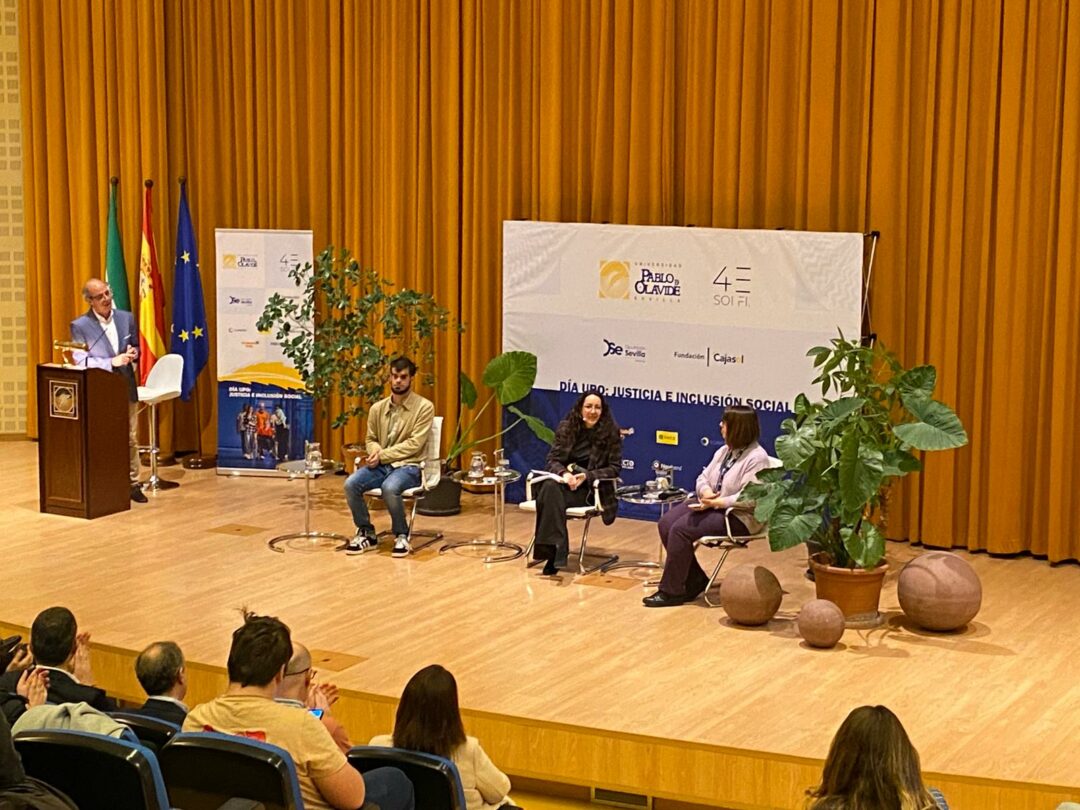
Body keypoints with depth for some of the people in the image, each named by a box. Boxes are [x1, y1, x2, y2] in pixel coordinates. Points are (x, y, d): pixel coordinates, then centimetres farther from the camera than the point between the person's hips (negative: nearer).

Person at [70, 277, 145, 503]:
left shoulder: (126, 318, 5)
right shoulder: (80, 326, -8)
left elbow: (136, 348, 15)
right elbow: (81, 362, -13)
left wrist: (133, 354, -10)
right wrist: (113, 362, -22)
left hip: (126, 388, 4)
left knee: (131, 439, 8)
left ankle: (132, 484, 18)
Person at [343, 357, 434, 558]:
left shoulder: (424, 407, -5)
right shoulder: (377, 408, 10)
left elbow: (414, 444, -12)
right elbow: (370, 439, 19)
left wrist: (382, 455, -15)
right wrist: (375, 450, -7)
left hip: (408, 466, -5)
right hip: (381, 465, 5)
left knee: (389, 488, -38)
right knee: (351, 484, -24)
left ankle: (401, 536, -13)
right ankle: (366, 533, -5)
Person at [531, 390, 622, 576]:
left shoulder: (611, 432, -3)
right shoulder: (566, 427, 5)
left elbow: (614, 468, -2)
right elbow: (553, 459, 5)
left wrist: (587, 475, -17)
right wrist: (564, 473, -19)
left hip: (590, 488, -3)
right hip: (563, 481, 3)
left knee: (554, 495, -33)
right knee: (550, 488, -35)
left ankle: (553, 551, -35)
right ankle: (555, 550, -41)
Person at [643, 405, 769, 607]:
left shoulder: (757, 458, -16)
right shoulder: (724, 451, 12)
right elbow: (703, 477, 13)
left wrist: (716, 503, -25)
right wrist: (706, 492, -11)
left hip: (737, 517, -9)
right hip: (711, 505, 9)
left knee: (681, 529, -25)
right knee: (666, 524, -9)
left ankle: (671, 591, -13)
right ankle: (695, 580, 0)